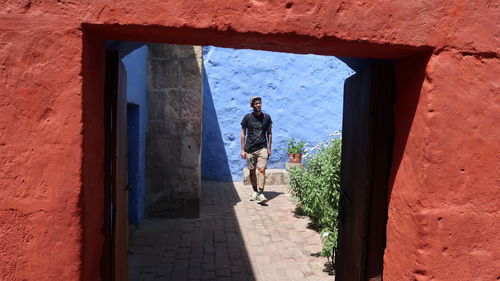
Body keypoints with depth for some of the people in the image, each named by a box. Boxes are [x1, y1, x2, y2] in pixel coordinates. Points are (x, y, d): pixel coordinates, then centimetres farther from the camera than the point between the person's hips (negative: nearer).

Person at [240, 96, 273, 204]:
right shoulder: (247, 117, 2)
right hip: (250, 149, 1)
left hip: (262, 148, -1)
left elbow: (269, 133, 12)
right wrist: (243, 150, 2)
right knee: (252, 171, 9)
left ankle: (260, 193, -13)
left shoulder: (266, 117, 5)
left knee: (262, 170, -13)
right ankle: (255, 191, 25)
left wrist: (269, 148, 7)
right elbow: (243, 134, 6)